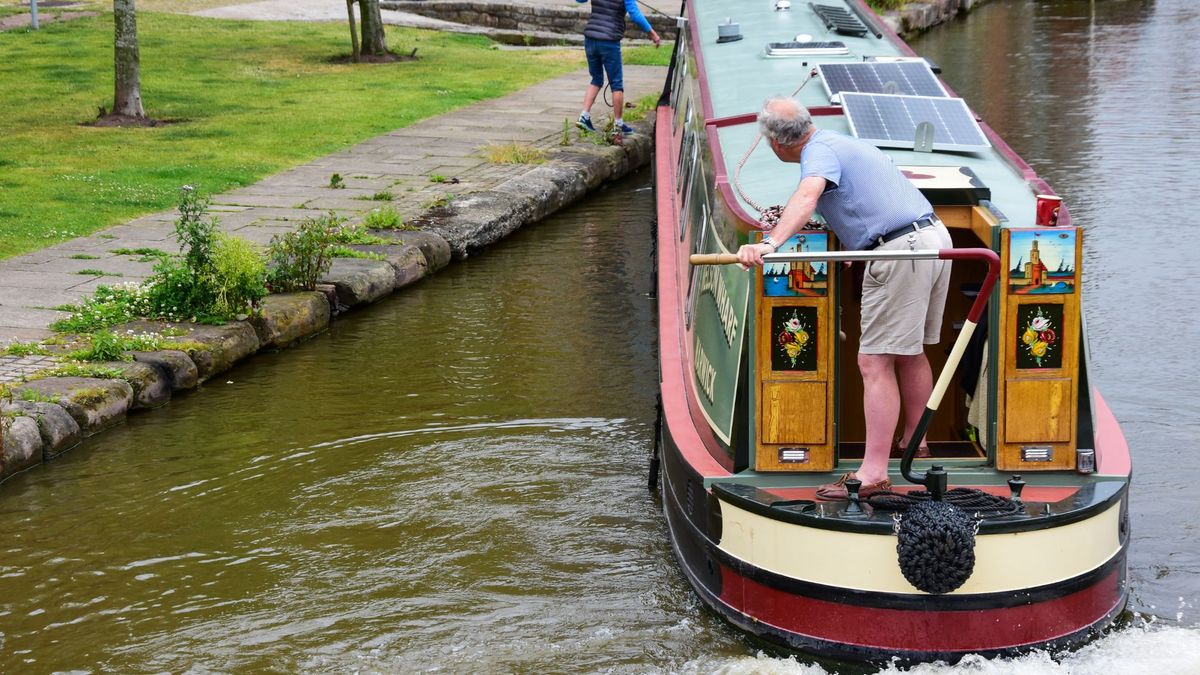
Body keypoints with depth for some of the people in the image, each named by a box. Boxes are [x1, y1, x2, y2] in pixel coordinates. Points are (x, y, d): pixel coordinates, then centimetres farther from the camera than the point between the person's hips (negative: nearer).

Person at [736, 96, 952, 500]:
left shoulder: (820, 151, -7)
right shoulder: (842, 143, 23)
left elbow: (807, 197, -29)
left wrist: (770, 243, -42)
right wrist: (787, 221, 50)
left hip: (899, 251, -10)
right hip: (935, 236, 10)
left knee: (875, 362, -9)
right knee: (911, 351, 22)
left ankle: (874, 470, -13)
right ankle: (915, 441, 34)